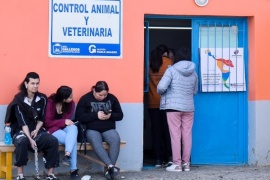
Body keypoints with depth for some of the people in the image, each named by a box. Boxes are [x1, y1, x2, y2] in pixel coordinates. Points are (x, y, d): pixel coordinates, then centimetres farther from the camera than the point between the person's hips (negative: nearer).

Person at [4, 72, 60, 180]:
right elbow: (22, 122, -18)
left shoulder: (42, 98, 1)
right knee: (22, 142, -38)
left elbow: (41, 119, 7)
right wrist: (30, 139, -28)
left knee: (53, 141, -24)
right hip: (21, 130, -4)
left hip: (36, 130, 4)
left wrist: (36, 130, -13)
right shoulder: (19, 99, -11)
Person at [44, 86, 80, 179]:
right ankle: (73, 170, -36)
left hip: (63, 128, 4)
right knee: (73, 139, -31)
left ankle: (67, 155, -48)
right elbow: (47, 123, -14)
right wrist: (63, 122, -23)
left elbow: (67, 120, -2)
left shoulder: (71, 103, -4)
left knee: (73, 128, -35)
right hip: (52, 130, -4)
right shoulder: (50, 103, -14)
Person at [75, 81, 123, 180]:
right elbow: (79, 116, -7)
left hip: (108, 129, 2)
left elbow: (120, 115, 10)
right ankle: (111, 166, -46)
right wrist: (96, 115, -17)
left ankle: (110, 169, -34)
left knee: (116, 140, -32)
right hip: (92, 129, -2)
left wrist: (110, 115, -13)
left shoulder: (112, 98, 7)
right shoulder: (85, 99, 0)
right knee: (96, 141, -38)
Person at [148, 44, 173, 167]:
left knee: (156, 130, 3)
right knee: (167, 129, 5)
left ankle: (159, 159, 0)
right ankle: (169, 157, 1)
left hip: (153, 102, 1)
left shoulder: (150, 62, 7)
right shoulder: (168, 62, 3)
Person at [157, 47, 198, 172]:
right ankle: (186, 163, 11)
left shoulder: (172, 70, -8)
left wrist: (161, 93, 5)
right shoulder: (193, 72, 6)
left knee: (175, 135, -1)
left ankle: (177, 164, 0)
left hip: (173, 106, -4)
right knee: (187, 135, 7)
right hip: (189, 107, 4)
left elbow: (161, 87, -16)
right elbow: (195, 91, 13)